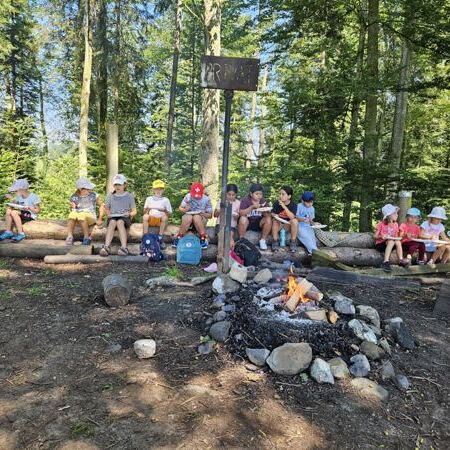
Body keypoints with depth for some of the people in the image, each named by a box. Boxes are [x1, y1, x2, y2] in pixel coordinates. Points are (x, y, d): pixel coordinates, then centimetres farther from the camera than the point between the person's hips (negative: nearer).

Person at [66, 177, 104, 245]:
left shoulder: (94, 195, 3)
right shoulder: (74, 197, 6)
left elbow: (101, 205, 9)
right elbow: (73, 209, 13)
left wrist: (100, 219, 0)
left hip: (90, 217, -2)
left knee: (82, 216, -37)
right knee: (72, 214, -33)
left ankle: (87, 237, -25)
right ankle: (70, 236, -32)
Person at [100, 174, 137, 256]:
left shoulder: (129, 196, 11)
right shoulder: (110, 196, 17)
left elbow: (134, 211, 10)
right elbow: (106, 208, 21)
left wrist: (129, 214, -11)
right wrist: (108, 214, 0)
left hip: (125, 218, -1)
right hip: (113, 217, 2)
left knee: (119, 222, -37)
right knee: (112, 222, -35)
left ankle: (124, 247, -51)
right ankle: (106, 246, -51)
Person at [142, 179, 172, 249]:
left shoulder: (165, 200, 10)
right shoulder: (149, 199, 15)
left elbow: (169, 214, 8)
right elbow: (144, 212, 15)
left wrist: (165, 211, -14)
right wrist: (147, 210, -8)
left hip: (160, 220, -1)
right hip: (151, 219, 1)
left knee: (165, 217, -33)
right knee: (145, 216, -30)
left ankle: (160, 238, -32)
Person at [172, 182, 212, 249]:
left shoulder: (206, 199, -5)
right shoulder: (188, 196, -4)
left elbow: (210, 215, 0)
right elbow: (180, 208, 6)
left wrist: (203, 214, -21)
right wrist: (184, 210, -18)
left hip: (201, 218, -1)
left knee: (196, 217, -37)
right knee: (188, 217, -36)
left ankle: (203, 239, -25)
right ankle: (178, 238, -26)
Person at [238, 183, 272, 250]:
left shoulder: (263, 201, -2)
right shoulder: (245, 200, -10)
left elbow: (268, 215, -6)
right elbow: (241, 213, -23)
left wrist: (266, 213, -30)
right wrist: (252, 207, -33)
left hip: (259, 224, 3)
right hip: (247, 223, -3)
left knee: (269, 219, -23)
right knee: (243, 219, -33)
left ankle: (262, 241, -7)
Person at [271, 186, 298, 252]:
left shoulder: (293, 205, -12)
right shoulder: (277, 203, -6)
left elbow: (292, 217, -26)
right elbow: (272, 213, -3)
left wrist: (284, 206, -33)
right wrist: (274, 215, -28)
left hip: (288, 225, -1)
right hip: (279, 224, 1)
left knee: (295, 221, -31)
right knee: (275, 221, -32)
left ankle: (293, 242, -15)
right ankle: (275, 241, -14)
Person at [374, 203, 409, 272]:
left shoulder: (395, 224, 8)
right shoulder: (381, 224, -8)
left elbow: (396, 236, 15)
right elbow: (375, 236, -6)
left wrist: (397, 238, -8)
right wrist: (381, 237, -27)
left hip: (391, 243, 5)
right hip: (380, 244, -5)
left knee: (398, 241, -25)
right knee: (391, 241, -33)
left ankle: (401, 260, -32)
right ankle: (386, 262, -42)